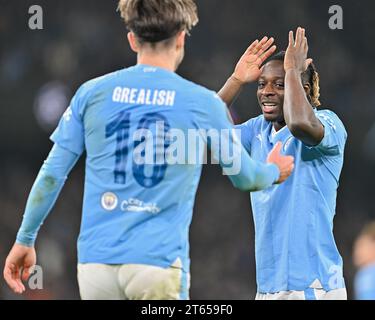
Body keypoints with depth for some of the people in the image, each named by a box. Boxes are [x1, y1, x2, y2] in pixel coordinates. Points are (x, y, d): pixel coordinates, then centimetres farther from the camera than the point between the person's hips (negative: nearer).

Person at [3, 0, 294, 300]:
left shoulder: (92, 93, 5)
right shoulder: (203, 103, 0)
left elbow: (51, 175, 6)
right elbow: (244, 177, 14)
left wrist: (25, 240, 16)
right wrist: (274, 171, 37)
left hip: (96, 259, 3)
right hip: (158, 261, -3)